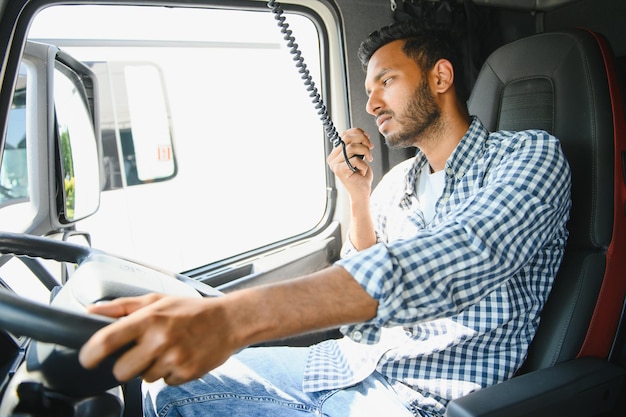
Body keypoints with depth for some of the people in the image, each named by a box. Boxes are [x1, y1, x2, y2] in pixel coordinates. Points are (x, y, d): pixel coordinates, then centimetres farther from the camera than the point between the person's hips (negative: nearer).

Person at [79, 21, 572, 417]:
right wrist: (359, 199, -6)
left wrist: (237, 315, -43)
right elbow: (357, 297, 9)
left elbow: (462, 257, -31)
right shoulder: (397, 182, 12)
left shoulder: (530, 156, -8)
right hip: (354, 364, 6)